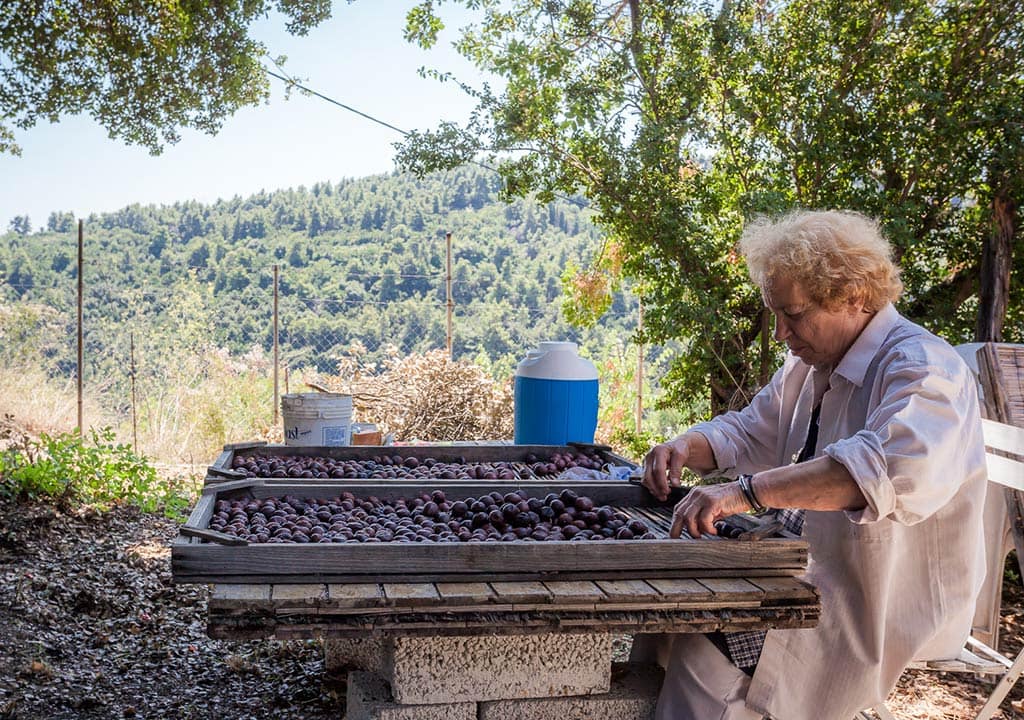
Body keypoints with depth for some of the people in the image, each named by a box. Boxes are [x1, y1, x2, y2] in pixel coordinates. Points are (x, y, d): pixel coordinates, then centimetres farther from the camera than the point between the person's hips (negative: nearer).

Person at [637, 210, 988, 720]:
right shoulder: (810, 364, 10)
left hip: (888, 613, -9)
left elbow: (899, 467, -41)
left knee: (701, 651, -23)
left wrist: (747, 491, -44)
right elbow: (750, 431, 19)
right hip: (814, 572, 9)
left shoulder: (921, 368, -21)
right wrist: (686, 448, -4)